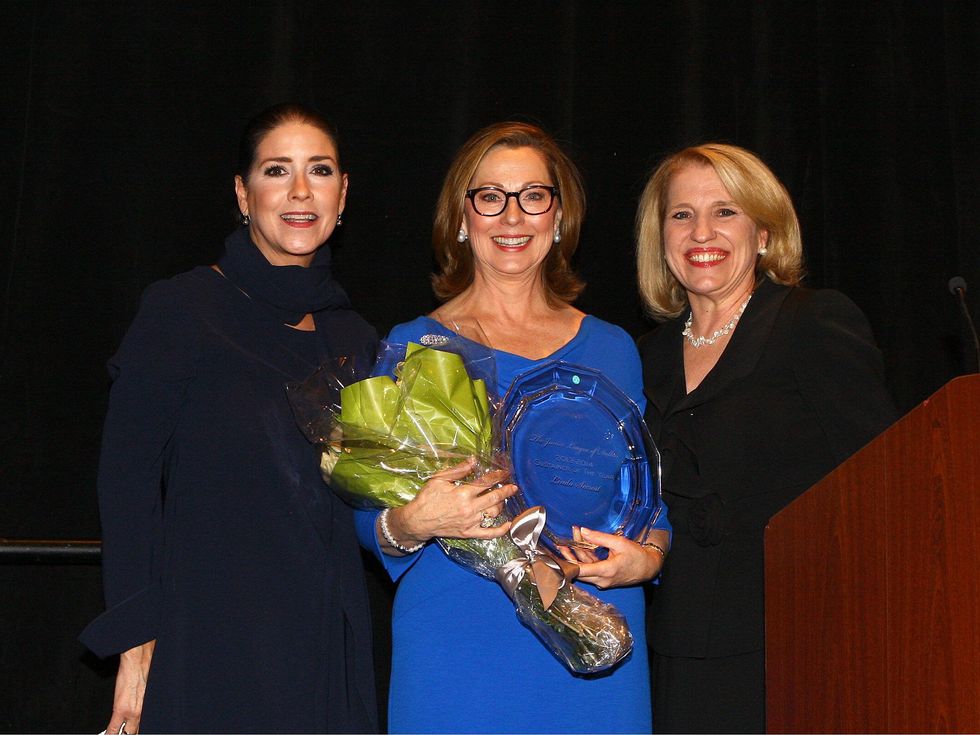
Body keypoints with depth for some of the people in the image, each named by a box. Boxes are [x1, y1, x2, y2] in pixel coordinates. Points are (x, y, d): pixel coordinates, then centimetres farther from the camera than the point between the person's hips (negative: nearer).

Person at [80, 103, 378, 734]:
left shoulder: (355, 339, 11)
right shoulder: (181, 311, -5)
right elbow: (125, 485, -7)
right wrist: (135, 643, -12)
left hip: (330, 648, 5)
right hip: (210, 646, -5)